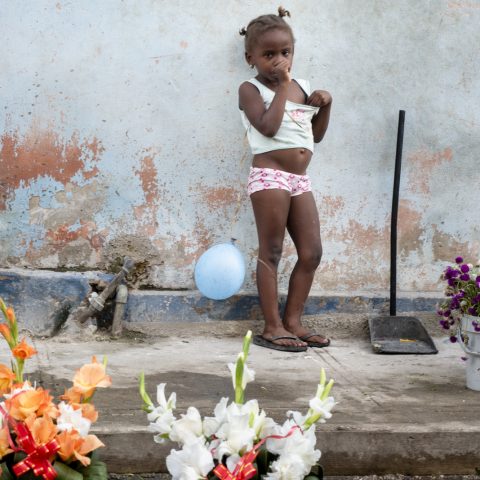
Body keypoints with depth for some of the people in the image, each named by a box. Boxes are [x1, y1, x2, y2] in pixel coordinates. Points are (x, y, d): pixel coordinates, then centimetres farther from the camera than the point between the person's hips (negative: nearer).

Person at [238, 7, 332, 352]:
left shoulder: (302, 87, 17)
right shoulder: (251, 89, -2)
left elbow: (316, 134, 22)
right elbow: (269, 127, -19)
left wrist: (325, 105, 5)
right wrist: (282, 87, -11)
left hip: (300, 180, 7)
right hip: (270, 177, -7)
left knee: (312, 252, 5)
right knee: (271, 252, -4)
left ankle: (293, 321, 12)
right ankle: (272, 327, 0)